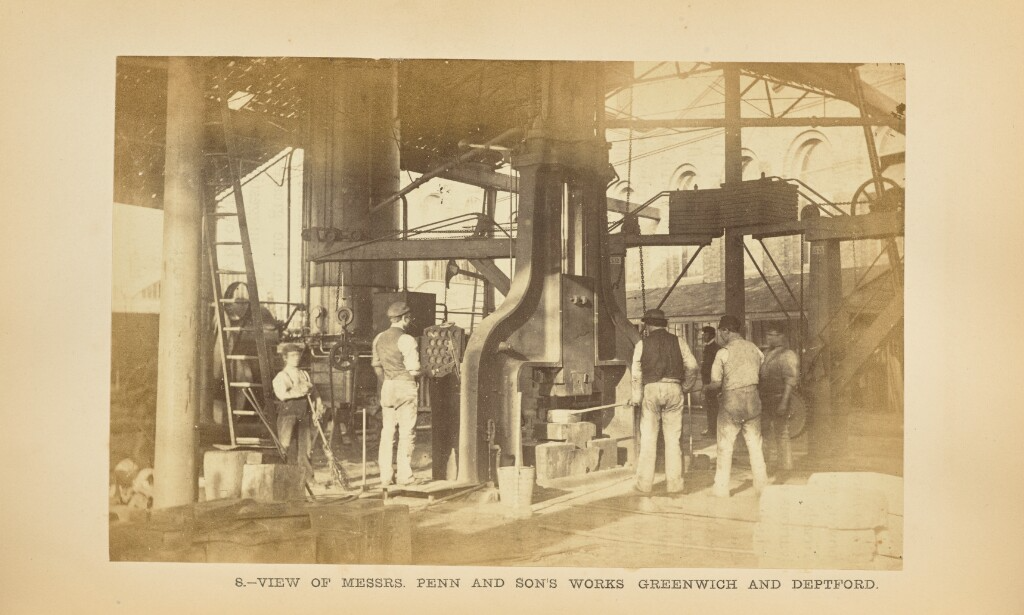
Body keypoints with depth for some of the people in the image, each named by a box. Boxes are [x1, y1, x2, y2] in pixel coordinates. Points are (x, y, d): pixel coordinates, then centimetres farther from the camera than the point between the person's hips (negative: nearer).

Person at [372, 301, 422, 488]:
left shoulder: (379, 338, 8)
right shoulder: (407, 340, -13)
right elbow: (414, 370, -15)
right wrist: (424, 372, 6)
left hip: (387, 387, 6)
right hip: (406, 387, -6)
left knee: (387, 432, 9)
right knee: (407, 432, 2)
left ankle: (385, 476, 11)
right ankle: (404, 475, 5)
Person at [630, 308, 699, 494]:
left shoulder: (642, 344, 3)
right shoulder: (678, 342, 7)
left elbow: (636, 374, 1)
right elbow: (692, 366, 3)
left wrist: (636, 398, 7)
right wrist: (686, 387, 16)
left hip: (651, 389, -1)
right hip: (674, 390, 1)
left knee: (648, 438, 4)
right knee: (673, 438, 7)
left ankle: (644, 484, 6)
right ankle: (674, 484, 7)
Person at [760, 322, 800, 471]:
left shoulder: (787, 355, -10)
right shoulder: (767, 354, 16)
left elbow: (790, 381, -16)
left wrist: (784, 402, -23)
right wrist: (761, 401, 19)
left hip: (779, 400, -9)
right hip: (768, 401, 9)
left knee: (782, 435, -6)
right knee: (771, 435, 15)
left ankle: (786, 466, 0)